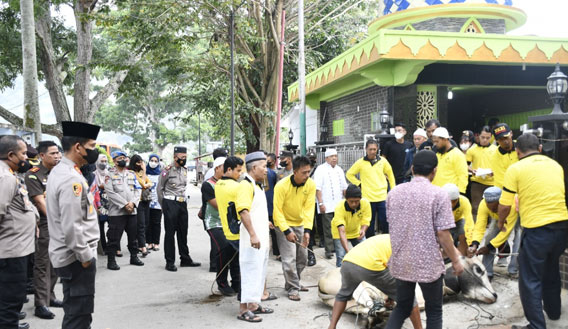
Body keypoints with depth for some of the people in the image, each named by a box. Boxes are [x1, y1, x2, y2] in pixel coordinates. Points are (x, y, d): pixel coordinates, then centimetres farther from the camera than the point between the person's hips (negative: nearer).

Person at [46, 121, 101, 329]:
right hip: (76, 258, -10)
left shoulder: (59, 171, 10)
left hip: (70, 255, 10)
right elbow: (72, 226, -26)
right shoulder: (71, 179, -22)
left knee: (75, 311, 20)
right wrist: (85, 257, -17)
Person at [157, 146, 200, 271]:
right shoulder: (167, 170, -9)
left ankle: (185, 259, 20)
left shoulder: (184, 170, 11)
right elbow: (160, 188, -3)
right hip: (170, 203, -6)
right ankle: (170, 262, 5)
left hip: (182, 203, 6)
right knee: (170, 233, -1)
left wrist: (184, 200, 15)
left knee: (183, 232, 12)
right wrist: (164, 205, 1)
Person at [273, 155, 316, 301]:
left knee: (303, 257, 12)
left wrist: (307, 230, -23)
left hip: (300, 224, 5)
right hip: (284, 224, -5)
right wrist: (287, 231, -28)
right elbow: (278, 210, -22)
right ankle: (293, 288, 5)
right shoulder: (281, 186, -25)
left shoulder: (311, 185, -14)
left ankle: (293, 282, 31)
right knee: (289, 258, -9)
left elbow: (309, 208, -15)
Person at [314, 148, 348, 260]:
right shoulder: (321, 169, -3)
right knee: (328, 229, -3)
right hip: (326, 206, -5)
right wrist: (320, 203, -15)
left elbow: (344, 187, 21)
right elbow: (317, 188, -9)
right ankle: (329, 250, 4)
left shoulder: (339, 169, 16)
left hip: (339, 205, 5)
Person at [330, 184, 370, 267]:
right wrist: (348, 250, -51)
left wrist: (363, 230, -44)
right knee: (341, 261, -16)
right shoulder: (339, 207, -35)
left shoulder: (365, 204, -27)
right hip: (340, 233, -3)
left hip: (356, 231, 3)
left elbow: (365, 222, -19)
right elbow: (342, 231, -41)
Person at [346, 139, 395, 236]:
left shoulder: (383, 161, 4)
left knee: (385, 222, 0)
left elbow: (390, 174, 17)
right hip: (368, 197, -1)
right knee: (369, 224, 7)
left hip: (382, 197, 1)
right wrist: (359, 184, 2)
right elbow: (349, 174, 9)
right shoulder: (360, 162, 0)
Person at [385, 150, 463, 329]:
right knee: (434, 311, 14)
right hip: (429, 264, -4)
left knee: (402, 307, 20)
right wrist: (456, 261, -1)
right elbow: (443, 234, -14)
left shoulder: (394, 192, 1)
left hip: (401, 262, 4)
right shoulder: (438, 194, -13)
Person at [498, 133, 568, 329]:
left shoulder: (515, 169, -5)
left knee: (530, 280, 4)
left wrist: (501, 221, 13)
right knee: (551, 269, 28)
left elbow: (505, 205, -7)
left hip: (536, 229, -6)